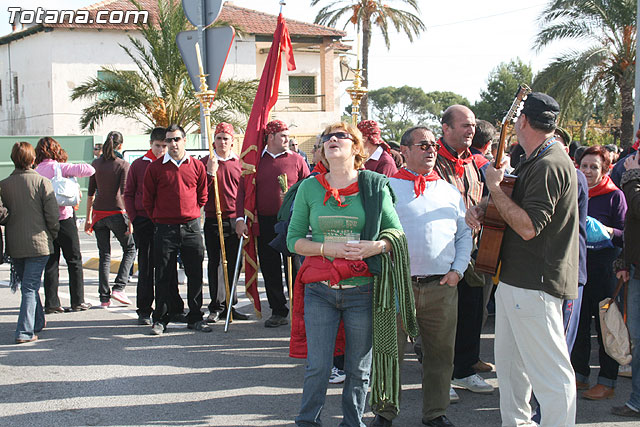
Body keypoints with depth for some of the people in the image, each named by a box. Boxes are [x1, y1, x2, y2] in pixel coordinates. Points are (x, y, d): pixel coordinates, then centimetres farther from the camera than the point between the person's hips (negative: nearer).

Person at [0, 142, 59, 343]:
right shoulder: (42, 182, -8)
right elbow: (53, 215, -10)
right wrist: (52, 235, 6)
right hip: (38, 243, -3)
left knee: (27, 284, 19)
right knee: (30, 286, -1)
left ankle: (38, 323, 33)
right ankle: (24, 331, -9)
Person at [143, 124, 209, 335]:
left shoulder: (197, 166, 6)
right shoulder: (155, 167, 1)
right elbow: (147, 199, 7)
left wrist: (191, 215, 11)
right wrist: (160, 219, 7)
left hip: (191, 228, 2)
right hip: (165, 230, -2)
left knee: (195, 274, 6)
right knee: (163, 276, 3)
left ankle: (195, 318, 16)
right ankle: (160, 319, 13)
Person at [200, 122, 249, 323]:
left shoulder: (239, 163, 8)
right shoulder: (205, 162, 4)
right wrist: (210, 173, -15)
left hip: (234, 220, 1)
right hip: (212, 220, -1)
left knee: (233, 264, 6)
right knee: (214, 263, 3)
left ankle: (229, 307, 17)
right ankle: (216, 307, 11)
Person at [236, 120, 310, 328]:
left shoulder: (296, 160, 5)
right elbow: (243, 190, 6)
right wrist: (240, 218, -3)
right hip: (265, 223, 2)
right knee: (270, 269, 7)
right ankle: (278, 312, 18)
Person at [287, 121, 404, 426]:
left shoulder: (375, 186, 2)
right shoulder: (309, 188, 4)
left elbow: (396, 232, 5)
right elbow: (293, 239, 4)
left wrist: (375, 247, -15)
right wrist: (327, 248, -11)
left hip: (362, 289, 0)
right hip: (320, 290, 0)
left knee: (359, 368, 9)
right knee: (317, 367, 2)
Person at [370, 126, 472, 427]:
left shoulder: (450, 191, 15)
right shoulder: (387, 188, 3)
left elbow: (464, 235, 16)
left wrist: (458, 269, 3)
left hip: (442, 287, 3)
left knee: (440, 352, 9)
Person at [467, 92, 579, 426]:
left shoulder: (549, 166, -19)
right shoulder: (530, 162, 15)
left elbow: (528, 227, -26)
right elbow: (512, 207, 26)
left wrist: (495, 188, -17)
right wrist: (482, 209, 5)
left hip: (535, 284, -11)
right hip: (515, 279, 11)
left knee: (549, 370, -5)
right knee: (509, 361, 20)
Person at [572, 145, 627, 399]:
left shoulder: (615, 196, -3)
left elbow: (625, 234, -6)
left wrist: (608, 231, -23)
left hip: (603, 266, -5)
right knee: (577, 322, 9)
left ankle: (607, 382, 10)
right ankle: (580, 374, 22)